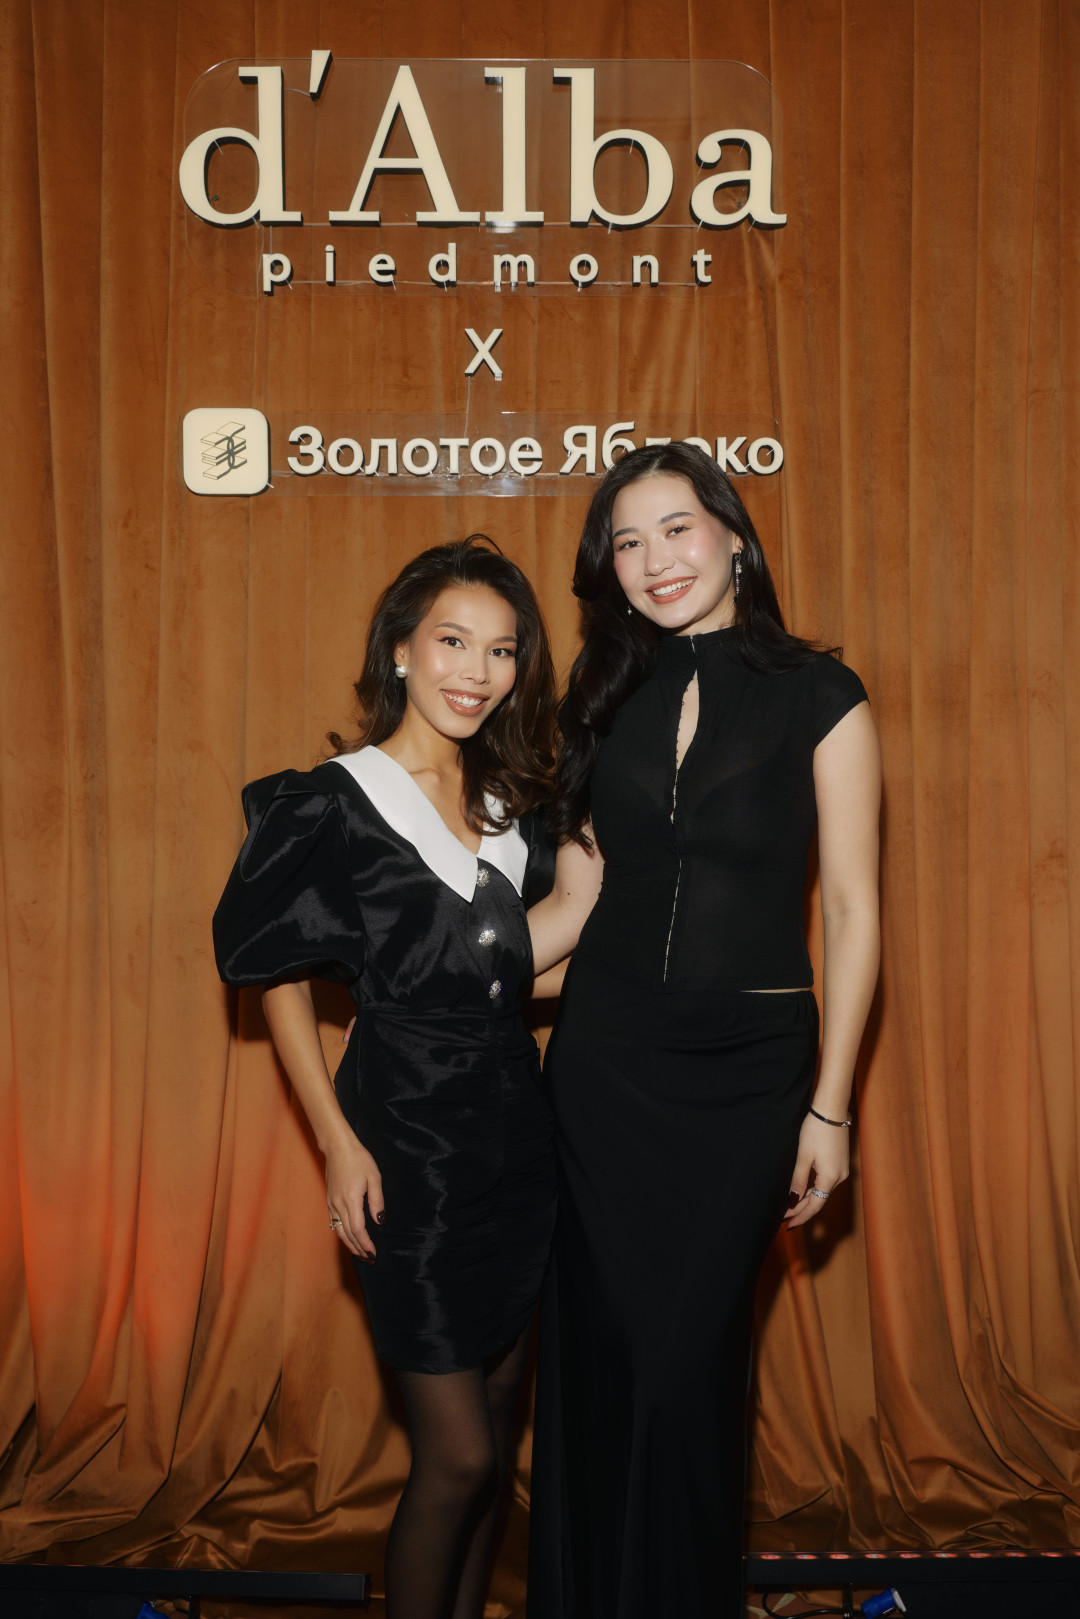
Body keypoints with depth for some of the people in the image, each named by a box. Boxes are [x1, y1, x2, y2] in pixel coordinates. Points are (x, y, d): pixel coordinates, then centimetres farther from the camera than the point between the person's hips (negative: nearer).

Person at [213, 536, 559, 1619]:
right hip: (411, 1150, -6)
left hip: (517, 1137, 6)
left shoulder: (510, 802, 8)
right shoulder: (336, 803, -10)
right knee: (459, 1455, 0)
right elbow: (279, 981, -6)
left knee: (491, 1433, 17)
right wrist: (339, 1143, -11)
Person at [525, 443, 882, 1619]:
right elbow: (573, 901, 8)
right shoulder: (606, 699, 7)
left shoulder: (817, 696, -3)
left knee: (686, 1358, 4)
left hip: (749, 1068, -2)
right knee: (596, 1348, 8)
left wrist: (829, 1106, -6)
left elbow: (852, 911, -4)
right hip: (603, 1059, 3)